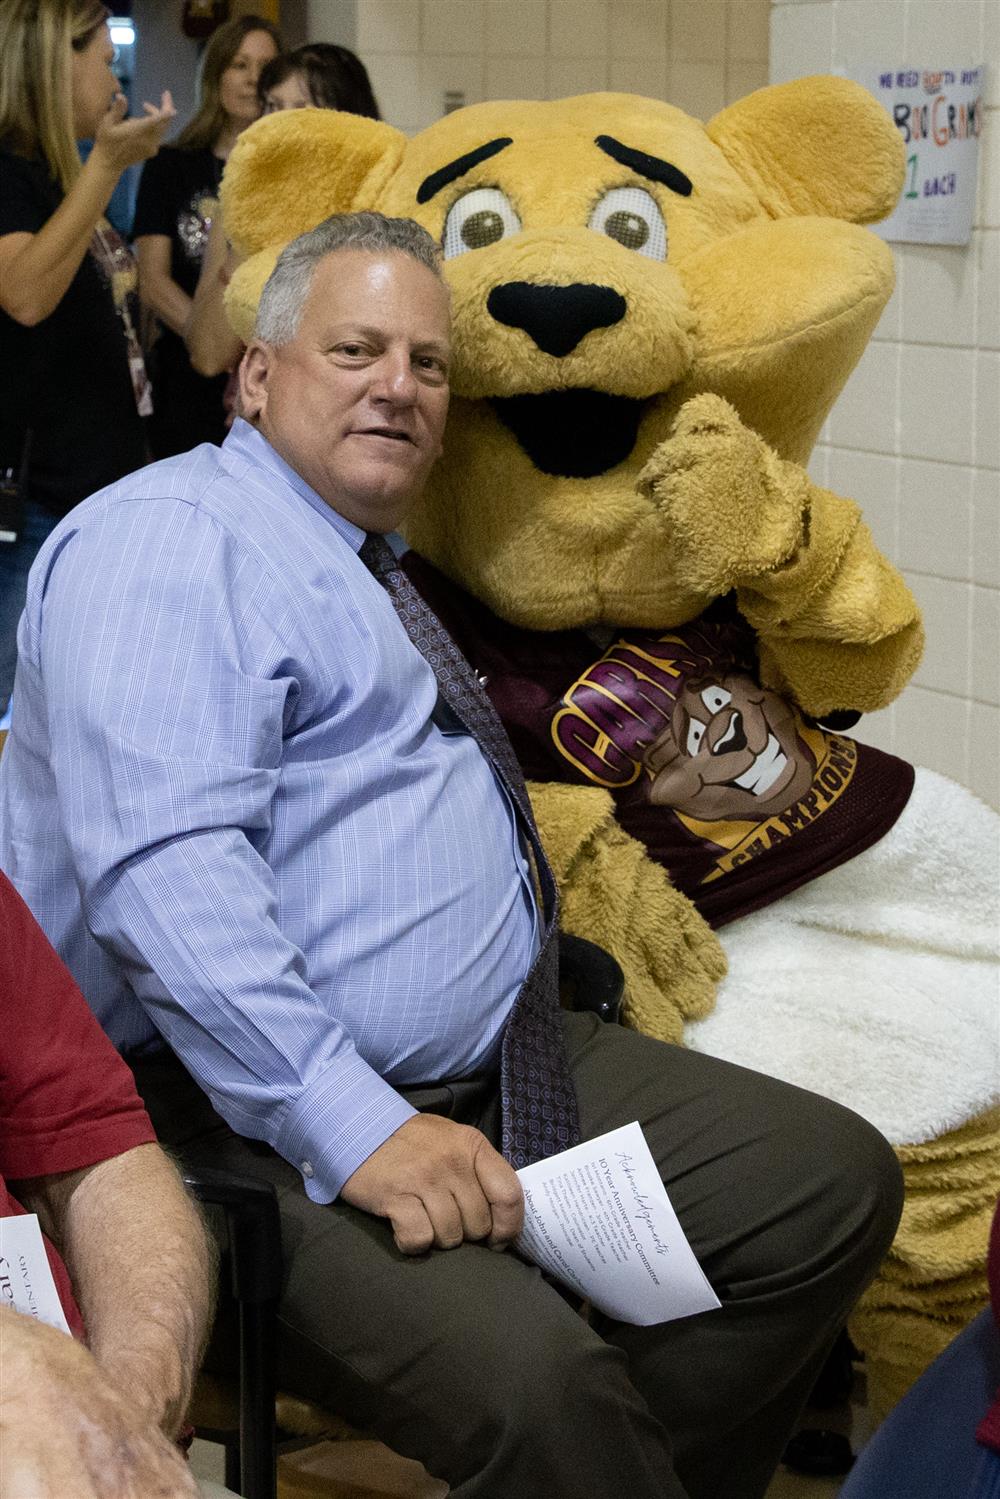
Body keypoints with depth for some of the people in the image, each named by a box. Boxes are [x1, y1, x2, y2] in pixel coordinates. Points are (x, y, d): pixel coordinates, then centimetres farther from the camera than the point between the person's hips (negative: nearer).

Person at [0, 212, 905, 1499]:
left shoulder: (374, 574, 24)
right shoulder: (170, 539, -8)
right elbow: (167, 871, -22)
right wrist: (351, 1126, -28)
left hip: (496, 1072, 10)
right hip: (252, 1108, -9)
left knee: (837, 1178, -2)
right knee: (531, 1378, -33)